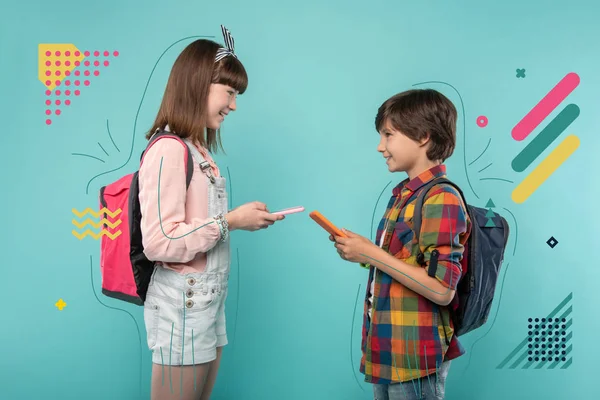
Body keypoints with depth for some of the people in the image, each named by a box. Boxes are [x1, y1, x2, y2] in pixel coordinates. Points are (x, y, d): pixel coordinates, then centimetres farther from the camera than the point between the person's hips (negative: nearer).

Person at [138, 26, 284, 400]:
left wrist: (243, 218, 3)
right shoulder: (168, 149, -16)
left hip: (209, 302, 9)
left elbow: (198, 226, 10)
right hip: (183, 305, -9)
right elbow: (159, 242, -21)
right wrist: (229, 221, -17)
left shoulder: (199, 150, 10)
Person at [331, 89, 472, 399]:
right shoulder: (404, 194, 10)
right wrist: (360, 251, 0)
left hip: (415, 357, -8)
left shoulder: (441, 199, -17)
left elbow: (441, 289, -23)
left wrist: (371, 254, -19)